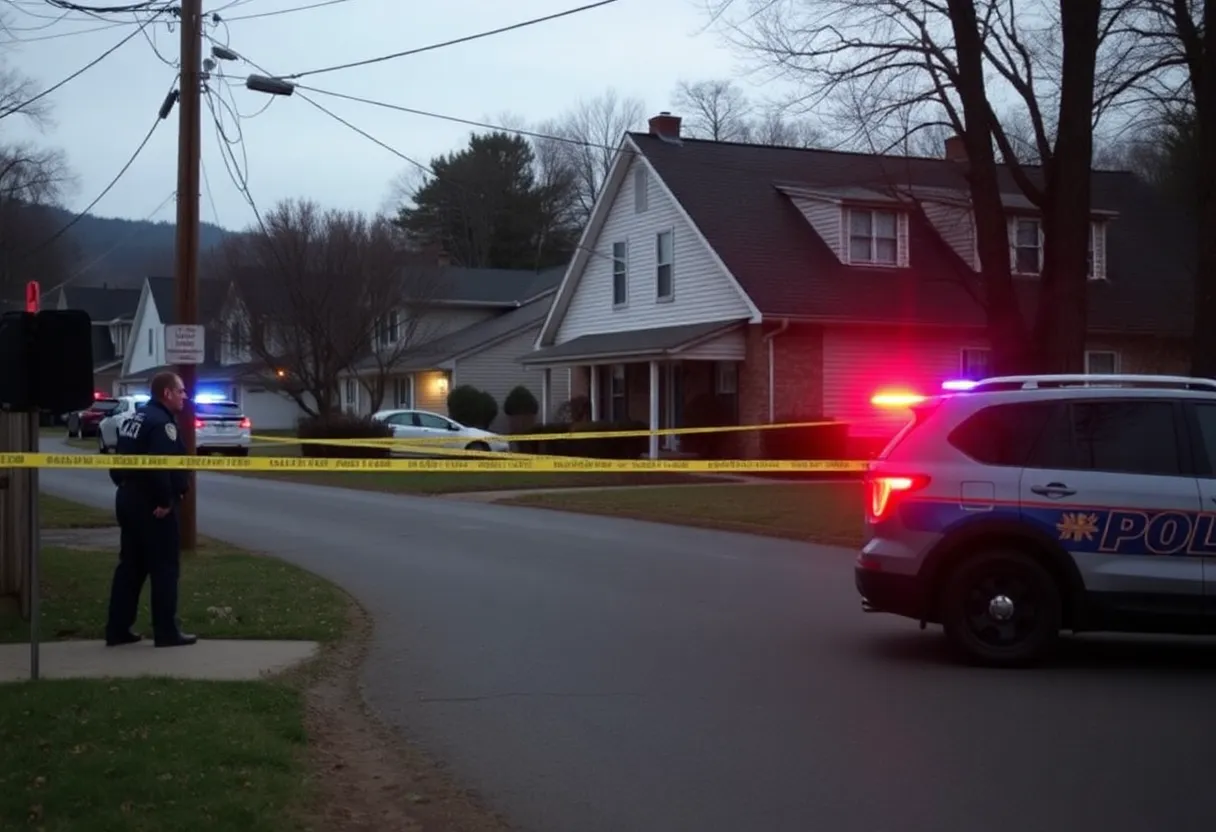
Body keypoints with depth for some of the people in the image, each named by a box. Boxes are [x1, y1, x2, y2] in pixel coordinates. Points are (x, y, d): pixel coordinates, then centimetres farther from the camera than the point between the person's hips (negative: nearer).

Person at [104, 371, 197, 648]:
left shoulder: (136, 419, 16)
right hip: (152, 504, -10)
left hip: (129, 499, 10)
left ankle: (118, 629, 15)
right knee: (165, 567, -3)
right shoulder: (162, 422, -16)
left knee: (130, 565, 13)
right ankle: (167, 632, 0)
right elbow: (160, 465, -28)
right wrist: (165, 500, -21)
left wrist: (125, 485, 18)